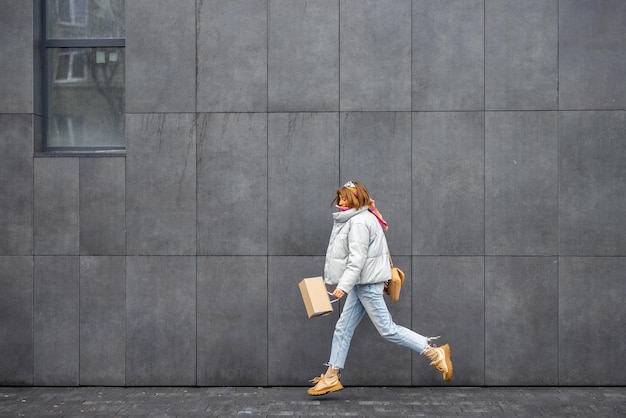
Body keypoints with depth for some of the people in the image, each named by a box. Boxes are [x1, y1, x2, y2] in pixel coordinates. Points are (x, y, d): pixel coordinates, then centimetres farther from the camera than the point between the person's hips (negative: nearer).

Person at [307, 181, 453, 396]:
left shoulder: (359, 222, -16)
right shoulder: (360, 219, 15)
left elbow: (357, 258, -23)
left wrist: (343, 285, -26)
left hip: (367, 283, -10)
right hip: (361, 283, 10)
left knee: (387, 329, -6)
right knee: (343, 328, 9)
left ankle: (435, 353, 1)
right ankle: (331, 377, 13)